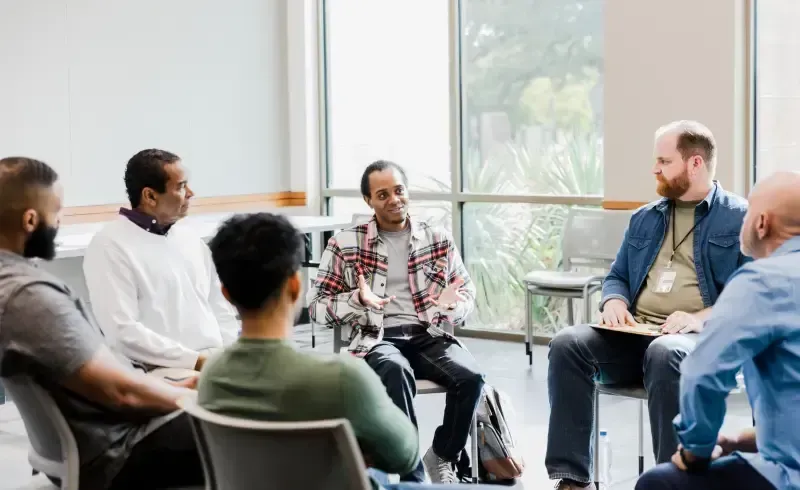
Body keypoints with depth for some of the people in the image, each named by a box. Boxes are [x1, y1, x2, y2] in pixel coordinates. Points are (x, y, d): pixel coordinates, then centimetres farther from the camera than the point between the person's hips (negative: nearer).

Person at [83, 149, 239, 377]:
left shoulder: (191, 240, 16)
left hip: (219, 363, 7)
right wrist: (196, 360, -16)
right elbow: (123, 332, -14)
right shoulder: (110, 246, -5)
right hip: (163, 372, -7)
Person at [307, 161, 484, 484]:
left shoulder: (438, 240, 12)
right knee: (396, 371, -38)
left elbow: (468, 293, 14)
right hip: (376, 339, -2)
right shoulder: (344, 245, 5)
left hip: (430, 336, 3)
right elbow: (317, 307, 3)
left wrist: (452, 305, -12)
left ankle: (442, 458, -3)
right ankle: (413, 475, -29)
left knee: (470, 377, -28)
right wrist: (358, 299, -17)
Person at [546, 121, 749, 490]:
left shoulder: (739, 217, 3)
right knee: (567, 343, -22)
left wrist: (703, 317, -20)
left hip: (705, 339, -5)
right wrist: (614, 301, 2)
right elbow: (616, 276, 26)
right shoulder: (644, 218, 21)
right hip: (634, 335, 6)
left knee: (664, 353, -40)